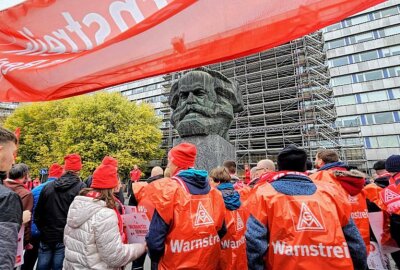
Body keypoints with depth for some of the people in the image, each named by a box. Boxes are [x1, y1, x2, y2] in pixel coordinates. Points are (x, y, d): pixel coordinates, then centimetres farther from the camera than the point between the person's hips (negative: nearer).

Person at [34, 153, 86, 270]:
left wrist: (43, 231, 20)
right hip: (66, 238, -4)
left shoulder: (48, 186, 1)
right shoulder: (81, 187, -15)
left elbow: (37, 214, 9)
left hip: (46, 237, 5)